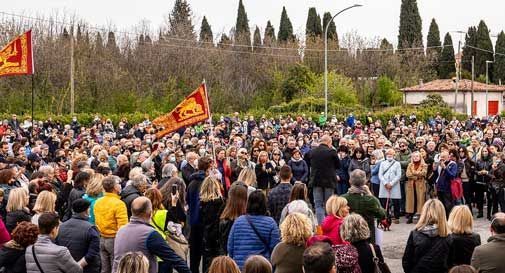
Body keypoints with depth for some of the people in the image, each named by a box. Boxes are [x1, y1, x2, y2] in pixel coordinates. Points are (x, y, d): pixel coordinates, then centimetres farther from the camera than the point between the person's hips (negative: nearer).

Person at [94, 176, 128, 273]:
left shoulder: (98, 202, 3)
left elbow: (97, 223, 11)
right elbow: (123, 227, -22)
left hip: (102, 239, 6)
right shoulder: (119, 204, -18)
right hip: (114, 240, -6)